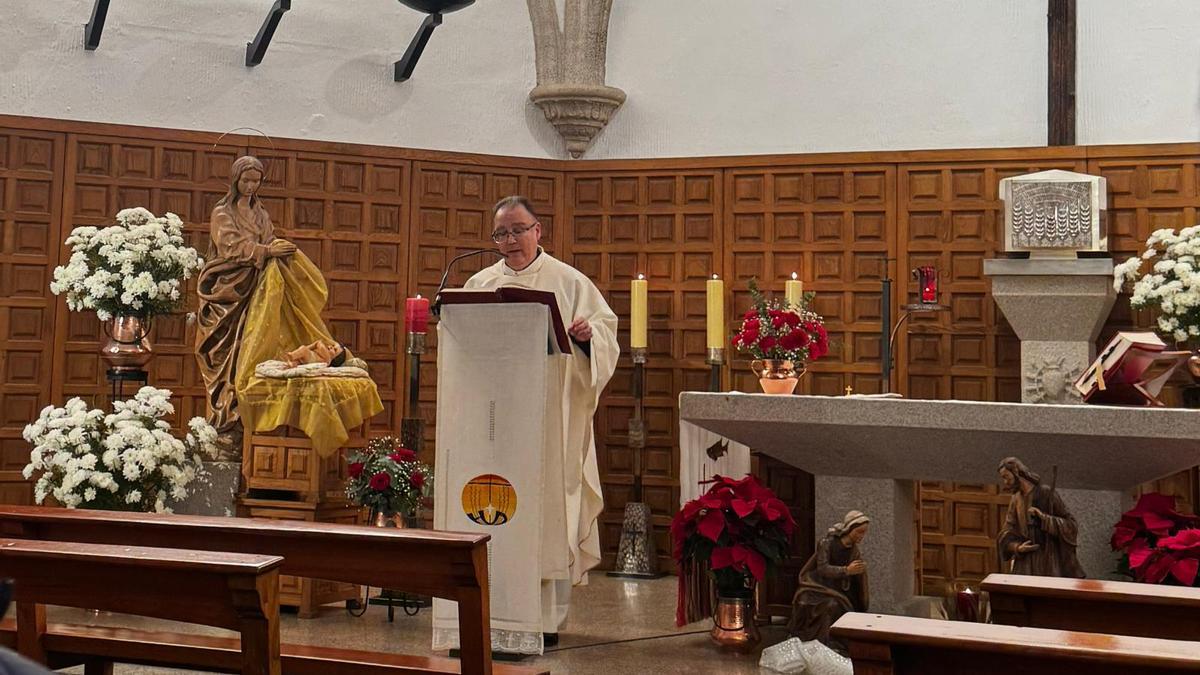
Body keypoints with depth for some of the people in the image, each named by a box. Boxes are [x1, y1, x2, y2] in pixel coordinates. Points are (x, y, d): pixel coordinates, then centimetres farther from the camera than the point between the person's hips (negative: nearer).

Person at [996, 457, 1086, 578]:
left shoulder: (1046, 493, -6)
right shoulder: (1015, 500, 10)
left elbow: (1070, 524, -7)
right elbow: (1006, 532, 10)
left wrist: (1043, 517, -20)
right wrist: (1017, 547, -10)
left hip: (1047, 561, -4)